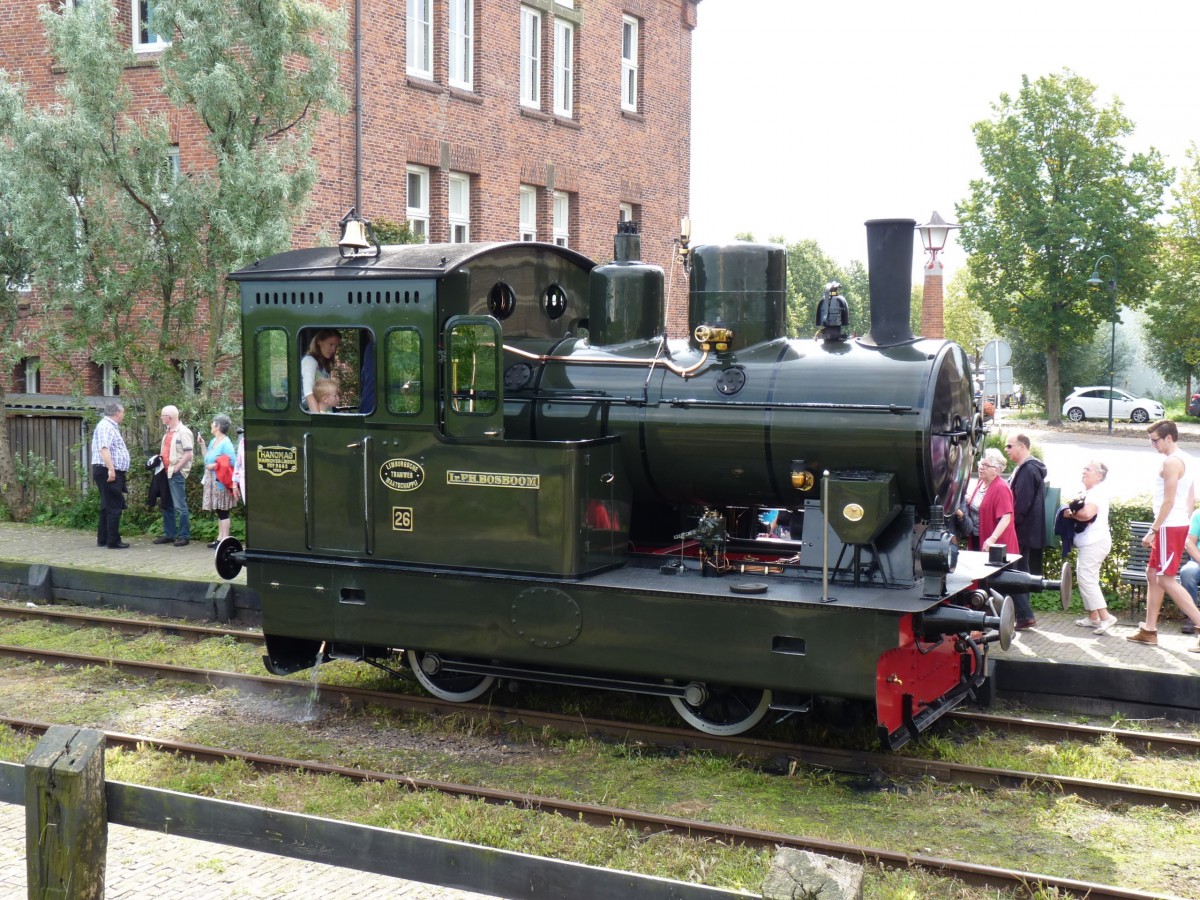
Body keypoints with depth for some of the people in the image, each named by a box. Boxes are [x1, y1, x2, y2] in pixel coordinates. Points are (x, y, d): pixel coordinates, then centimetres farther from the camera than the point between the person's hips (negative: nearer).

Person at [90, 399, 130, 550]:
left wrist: (120, 470, 31)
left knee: (108, 507, 14)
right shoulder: (105, 427, -14)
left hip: (114, 472, 11)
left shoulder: (111, 427, 19)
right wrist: (111, 470, -32)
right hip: (108, 472, -11)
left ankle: (102, 539, 19)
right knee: (114, 507, -9)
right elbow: (104, 449, -26)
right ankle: (113, 541, -7)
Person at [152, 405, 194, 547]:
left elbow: (189, 453, -18)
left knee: (180, 506, -6)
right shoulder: (168, 432, 17)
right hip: (166, 473, 9)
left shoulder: (183, 432, -11)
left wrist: (176, 468, -18)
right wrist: (159, 459, 9)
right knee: (167, 505, 12)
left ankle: (184, 536, -1)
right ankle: (169, 534, 20)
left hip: (177, 474, -9)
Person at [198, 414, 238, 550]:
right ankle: (220, 537, 17)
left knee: (223, 511, -6)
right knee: (218, 511, 12)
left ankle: (225, 539, -3)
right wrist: (202, 445, 13)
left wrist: (215, 465, -18)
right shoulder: (214, 441, 15)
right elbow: (208, 459, 19)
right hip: (212, 481, 9)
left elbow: (232, 461, -21)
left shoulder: (226, 443, -12)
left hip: (221, 482, -9)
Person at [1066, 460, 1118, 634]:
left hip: (1094, 542, -11)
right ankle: (1093, 617, 19)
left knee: (1086, 578, -12)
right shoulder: (1089, 491, 18)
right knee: (1087, 579, 13)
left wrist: (1071, 514, -12)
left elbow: (1087, 513, -29)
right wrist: (1073, 513, 1)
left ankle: (1105, 616, -12)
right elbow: (1082, 512, 23)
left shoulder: (1098, 492, -14)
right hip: (1089, 542, 11)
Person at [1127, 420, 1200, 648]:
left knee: (1165, 579, -9)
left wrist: (1153, 530, -17)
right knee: (1152, 574, 14)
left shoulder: (1171, 462, -16)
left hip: (1170, 527, -10)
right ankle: (1149, 630, 17)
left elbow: (1169, 501, -20)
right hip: (1179, 525, 10)